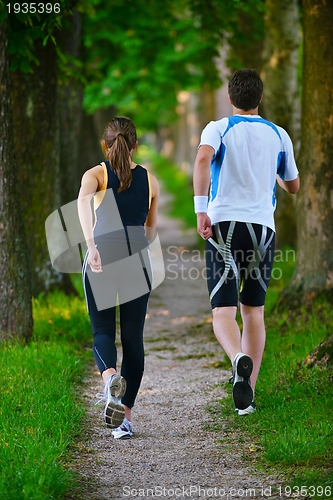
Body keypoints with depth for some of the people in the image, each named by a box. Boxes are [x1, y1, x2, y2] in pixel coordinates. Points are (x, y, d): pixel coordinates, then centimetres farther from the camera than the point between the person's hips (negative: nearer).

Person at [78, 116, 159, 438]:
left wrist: (91, 245, -29)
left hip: (100, 260, -1)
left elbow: (83, 198, -21)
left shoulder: (96, 174, 2)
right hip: (137, 263, 2)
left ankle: (110, 376, -25)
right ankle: (125, 416, 4)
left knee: (102, 331, 8)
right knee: (133, 338, 9)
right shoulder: (150, 180, 10)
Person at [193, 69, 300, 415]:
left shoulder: (218, 129, 2)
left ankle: (240, 358, -35)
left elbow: (202, 159, -20)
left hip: (223, 225, -2)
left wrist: (200, 210, -22)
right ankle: (246, 395, 7)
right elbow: (293, 186, 20)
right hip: (263, 228, 2)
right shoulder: (279, 136, 10)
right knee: (254, 310, 11)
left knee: (223, 311, -3)